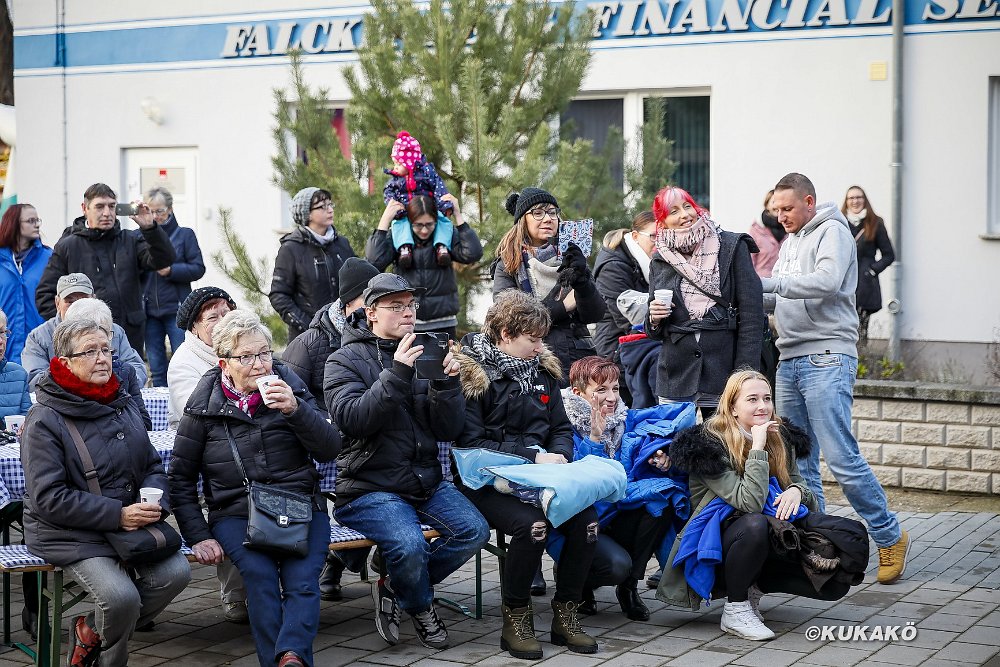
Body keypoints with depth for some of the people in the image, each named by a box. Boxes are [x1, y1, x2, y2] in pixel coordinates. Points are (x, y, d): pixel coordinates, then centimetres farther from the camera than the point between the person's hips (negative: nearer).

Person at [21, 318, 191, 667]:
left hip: (131, 521, 6)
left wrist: (155, 501, -9)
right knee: (121, 596, -27)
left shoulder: (123, 404, 10)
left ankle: (91, 631, 5)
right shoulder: (45, 419, -11)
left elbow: (151, 464, 15)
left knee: (176, 572, -16)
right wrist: (118, 514, -22)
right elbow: (48, 497, -16)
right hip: (69, 533, -6)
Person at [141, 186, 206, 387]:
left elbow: (198, 268, -1)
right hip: (149, 311, 3)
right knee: (156, 367, 6)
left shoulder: (185, 234, 4)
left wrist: (171, 270, -13)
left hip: (177, 310, -3)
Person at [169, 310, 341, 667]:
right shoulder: (204, 406, 6)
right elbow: (181, 476, 12)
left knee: (302, 580, -27)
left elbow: (330, 449, -1)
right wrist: (198, 536, 2)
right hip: (235, 514, -1)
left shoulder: (289, 387, 7)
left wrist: (296, 410, -17)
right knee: (259, 574, -30)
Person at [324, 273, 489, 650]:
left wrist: (446, 382, -14)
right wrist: (396, 375, -29)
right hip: (369, 487, -5)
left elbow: (448, 431, 3)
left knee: (474, 531, -16)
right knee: (409, 543, -30)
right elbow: (352, 418, -20)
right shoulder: (345, 361, 0)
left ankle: (395, 585, 4)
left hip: (426, 480, 5)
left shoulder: (423, 355, 12)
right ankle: (421, 607, 4)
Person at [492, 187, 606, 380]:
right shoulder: (508, 265, 5)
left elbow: (595, 315, 4)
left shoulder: (568, 256, 12)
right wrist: (563, 306, -6)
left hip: (578, 357, 2)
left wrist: (581, 279, -13)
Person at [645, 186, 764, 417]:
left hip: (724, 370, -3)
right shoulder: (660, 261, 13)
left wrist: (745, 372, -9)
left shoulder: (732, 247, 2)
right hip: (676, 379, 3)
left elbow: (752, 313, -2)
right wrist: (654, 319, -4)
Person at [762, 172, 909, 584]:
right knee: (798, 463, 8)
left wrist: (767, 282, -22)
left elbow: (827, 282, -23)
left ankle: (890, 537, 0)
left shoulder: (832, 231, -5)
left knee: (842, 459, -12)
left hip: (826, 359, -9)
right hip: (790, 361, 9)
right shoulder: (791, 240, 21)